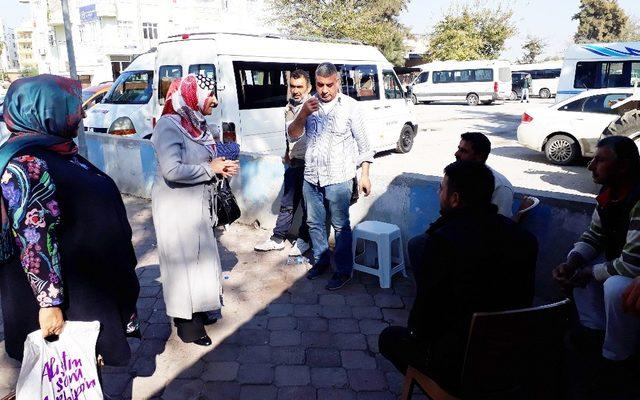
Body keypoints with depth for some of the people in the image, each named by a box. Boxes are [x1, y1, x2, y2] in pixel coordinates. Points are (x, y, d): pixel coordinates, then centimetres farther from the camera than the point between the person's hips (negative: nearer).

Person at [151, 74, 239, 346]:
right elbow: (172, 171, -28)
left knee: (200, 258, 18)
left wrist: (222, 169, -1)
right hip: (176, 208, -9)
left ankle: (197, 312, 35)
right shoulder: (169, 126, -17)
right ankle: (188, 326, 16)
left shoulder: (196, 124, 8)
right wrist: (210, 169, -17)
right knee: (183, 262, 2)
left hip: (198, 205, 9)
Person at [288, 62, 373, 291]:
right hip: (311, 177, 5)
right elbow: (293, 137, 2)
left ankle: (344, 271, 14)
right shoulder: (309, 104, 7)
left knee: (340, 226, 1)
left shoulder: (349, 106, -4)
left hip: (338, 179, -5)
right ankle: (320, 261, 34)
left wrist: (365, 175, -5)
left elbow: (363, 143, -1)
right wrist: (303, 114, -15)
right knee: (314, 223, 15)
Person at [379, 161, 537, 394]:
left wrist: (416, 331, 6)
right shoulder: (524, 238, -5)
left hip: (459, 367, -6)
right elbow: (524, 301, 5)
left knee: (389, 337, 19)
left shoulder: (443, 240, -24)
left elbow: (427, 303, -16)